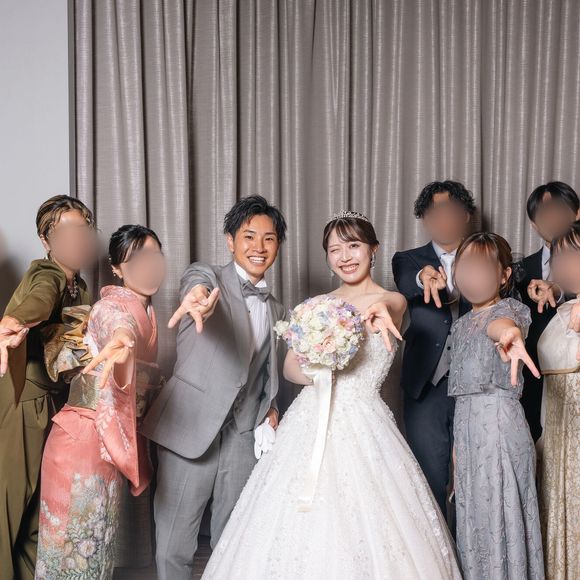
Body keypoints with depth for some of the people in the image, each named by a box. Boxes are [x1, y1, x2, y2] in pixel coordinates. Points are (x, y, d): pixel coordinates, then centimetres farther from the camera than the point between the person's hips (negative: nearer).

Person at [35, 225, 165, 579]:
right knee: (78, 541, 2)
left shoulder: (143, 307, 11)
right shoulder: (118, 304, -16)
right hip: (86, 439, -8)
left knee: (97, 541, 17)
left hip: (108, 438, 8)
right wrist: (122, 344, -63)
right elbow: (119, 326, -43)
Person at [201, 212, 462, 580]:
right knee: (300, 530, 3)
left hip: (362, 426, -3)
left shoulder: (393, 301, 2)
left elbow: (378, 308, -23)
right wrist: (313, 374, -16)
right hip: (311, 422, 4)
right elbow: (290, 366, 6)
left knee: (364, 527, -5)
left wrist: (376, 310, -47)